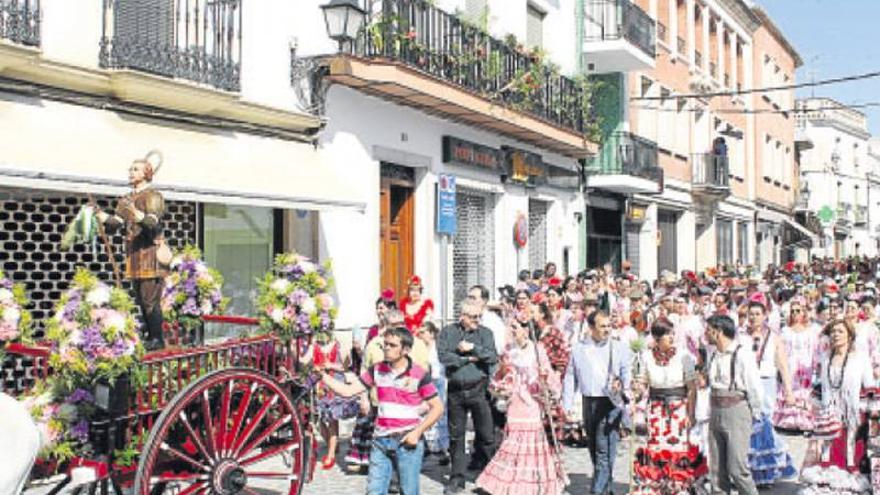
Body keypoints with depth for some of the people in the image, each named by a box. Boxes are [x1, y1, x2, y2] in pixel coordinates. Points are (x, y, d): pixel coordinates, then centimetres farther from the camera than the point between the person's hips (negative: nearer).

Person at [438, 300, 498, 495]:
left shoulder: (485, 333, 5)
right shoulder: (448, 332, 5)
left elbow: (493, 357, -8)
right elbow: (443, 357, -9)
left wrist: (473, 348, -13)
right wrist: (470, 359, -8)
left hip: (478, 389, -1)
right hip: (455, 391, 1)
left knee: (486, 435, -1)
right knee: (456, 437, 7)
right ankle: (457, 479, 18)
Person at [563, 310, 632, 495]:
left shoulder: (619, 348, 0)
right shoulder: (578, 348, 7)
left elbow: (627, 372, -2)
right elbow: (570, 378, 10)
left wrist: (622, 384, -25)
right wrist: (567, 406, 6)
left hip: (610, 402, -4)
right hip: (589, 402, 4)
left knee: (605, 450, -10)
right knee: (594, 449, 13)